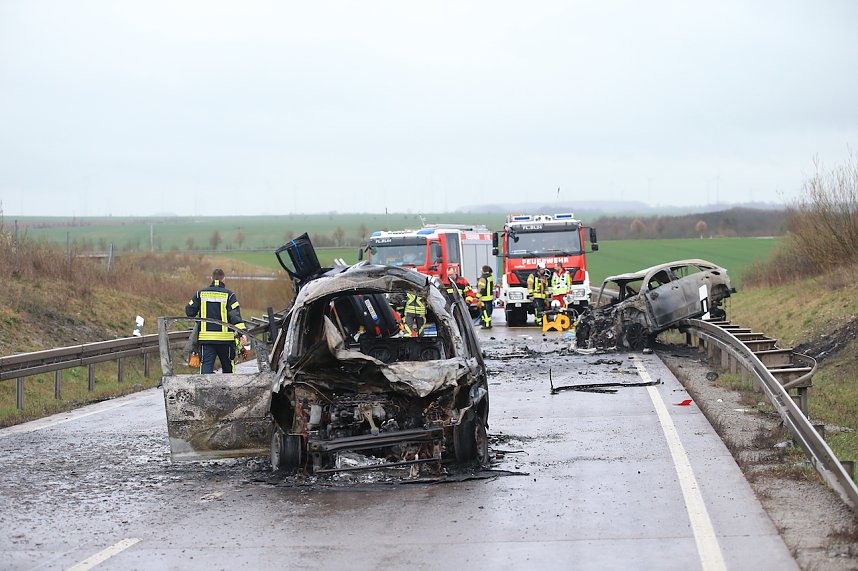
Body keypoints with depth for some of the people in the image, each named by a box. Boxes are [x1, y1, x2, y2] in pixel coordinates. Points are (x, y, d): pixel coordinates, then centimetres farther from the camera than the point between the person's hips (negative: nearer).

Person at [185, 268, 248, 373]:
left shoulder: (200, 294, 4)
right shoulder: (229, 295, -3)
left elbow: (189, 311, 8)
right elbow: (235, 315, -14)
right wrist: (242, 332, -19)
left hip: (206, 337, 1)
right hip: (225, 337, -1)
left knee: (206, 366, -5)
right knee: (228, 368, 15)